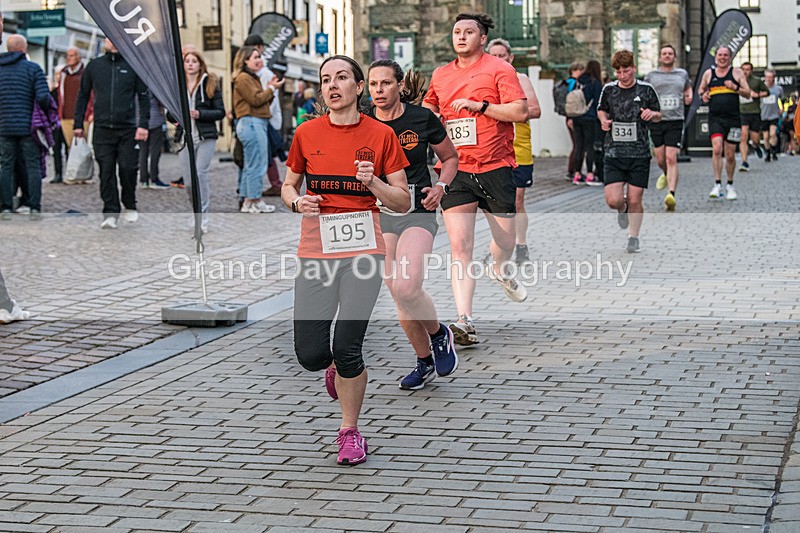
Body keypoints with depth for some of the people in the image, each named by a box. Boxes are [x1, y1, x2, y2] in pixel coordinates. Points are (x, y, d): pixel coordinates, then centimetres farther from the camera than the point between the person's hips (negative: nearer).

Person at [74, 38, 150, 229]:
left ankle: (130, 206, 18)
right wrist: (78, 124, 8)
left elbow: (144, 97, 4)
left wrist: (143, 124, -6)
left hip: (127, 129, -1)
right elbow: (83, 96, 15)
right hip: (102, 128, 1)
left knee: (128, 168, -5)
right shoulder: (94, 66, 10)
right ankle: (110, 213, -1)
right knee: (106, 171, -4)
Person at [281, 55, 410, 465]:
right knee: (310, 355, -4)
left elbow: (403, 203, 4)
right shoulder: (306, 133, 4)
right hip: (315, 251, 2)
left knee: (347, 347, -11)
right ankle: (336, 366, 35)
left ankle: (350, 430, 13)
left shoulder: (381, 135, 0)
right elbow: (288, 186, 17)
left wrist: (373, 182, -15)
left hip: (362, 249, -2)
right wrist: (297, 201, -5)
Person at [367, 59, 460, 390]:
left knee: (407, 288, -22)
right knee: (397, 293, 2)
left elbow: (450, 157, 10)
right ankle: (425, 361, 23)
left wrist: (441, 186, -7)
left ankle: (439, 334, 9)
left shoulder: (422, 119, -5)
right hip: (379, 215, 3)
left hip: (417, 213, -3)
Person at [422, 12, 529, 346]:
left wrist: (479, 106, -17)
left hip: (495, 166, -2)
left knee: (506, 240, 11)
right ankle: (464, 321, -13)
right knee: (460, 246, -10)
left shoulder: (499, 69, -1)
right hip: (455, 169, 2)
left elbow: (520, 111, -11)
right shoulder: (440, 75, 12)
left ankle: (499, 268, 48)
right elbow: (428, 110, 27)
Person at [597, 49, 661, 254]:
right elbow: (601, 110, 22)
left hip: (639, 154, -1)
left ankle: (633, 237, 19)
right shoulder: (609, 90, 5)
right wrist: (603, 120, 0)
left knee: (635, 200, -1)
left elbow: (658, 115, 12)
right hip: (614, 154, 1)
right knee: (613, 200, -10)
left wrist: (652, 114, -11)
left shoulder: (646, 89, 1)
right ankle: (622, 209, 27)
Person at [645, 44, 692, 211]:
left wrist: (689, 97, 11)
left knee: (671, 158, -13)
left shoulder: (682, 74, 11)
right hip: (656, 121, 1)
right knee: (660, 160, 6)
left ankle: (671, 195, -20)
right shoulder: (651, 76, 7)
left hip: (675, 121, -1)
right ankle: (666, 174, 43)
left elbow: (688, 87, 31)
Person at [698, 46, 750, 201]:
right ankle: (717, 185, -17)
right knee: (716, 149, -20)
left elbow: (748, 94, 5)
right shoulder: (708, 73, 11)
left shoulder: (737, 73, 6)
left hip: (733, 118, 0)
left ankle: (730, 186, 23)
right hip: (715, 118, 0)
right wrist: (703, 94, 3)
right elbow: (701, 88, 26)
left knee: (730, 154, 5)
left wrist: (735, 88, -13)